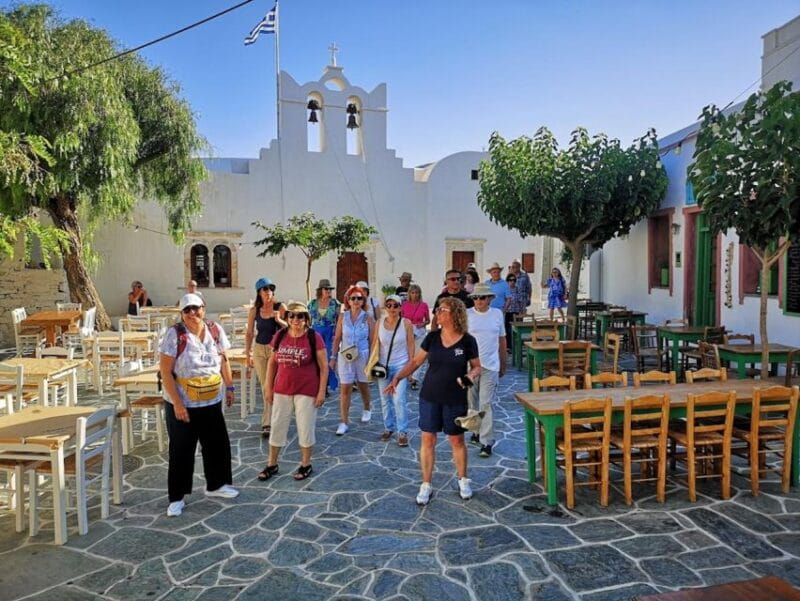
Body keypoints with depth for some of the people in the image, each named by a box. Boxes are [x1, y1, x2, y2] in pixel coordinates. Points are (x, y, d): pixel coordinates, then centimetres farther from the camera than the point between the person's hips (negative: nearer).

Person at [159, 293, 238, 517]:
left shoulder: (215, 330, -2)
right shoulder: (175, 334, -15)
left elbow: (223, 360, 10)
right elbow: (165, 371, -16)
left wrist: (229, 387, 8)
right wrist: (177, 403, -19)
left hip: (212, 402, 5)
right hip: (183, 404, -4)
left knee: (218, 443, 15)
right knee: (181, 450, 7)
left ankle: (216, 484, 35)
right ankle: (177, 497, 22)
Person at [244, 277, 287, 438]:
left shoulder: (280, 307, -7)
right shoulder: (254, 310, 1)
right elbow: (249, 333, 7)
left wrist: (279, 320, -24)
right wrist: (248, 353, 5)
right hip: (259, 349, 3)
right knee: (264, 387, 9)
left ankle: (267, 423, 7)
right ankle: (271, 419, 23)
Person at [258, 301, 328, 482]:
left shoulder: (314, 337, -12)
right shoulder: (280, 335, -1)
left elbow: (324, 366, -9)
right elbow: (272, 362, 8)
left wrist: (322, 391, -11)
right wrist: (268, 387, 7)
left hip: (306, 391, -4)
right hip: (282, 390, 4)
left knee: (305, 428, 8)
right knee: (277, 426, 13)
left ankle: (306, 465, 26)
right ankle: (272, 464, 31)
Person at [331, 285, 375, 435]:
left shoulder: (368, 318, -5)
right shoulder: (342, 317, -1)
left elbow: (372, 340, -2)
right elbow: (337, 338, 3)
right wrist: (333, 357, 2)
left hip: (363, 356, 0)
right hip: (345, 356, 1)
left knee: (363, 386, 17)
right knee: (344, 389, -1)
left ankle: (366, 409, 44)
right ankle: (344, 422, 6)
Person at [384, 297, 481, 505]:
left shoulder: (467, 341, -9)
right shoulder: (432, 337, -2)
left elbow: (477, 366, 2)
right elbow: (416, 361, 5)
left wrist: (471, 376, -19)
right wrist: (398, 377, -5)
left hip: (455, 399, -2)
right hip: (429, 397, 2)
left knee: (457, 440, 10)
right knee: (427, 440, 6)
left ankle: (463, 480, 34)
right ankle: (426, 484, 21)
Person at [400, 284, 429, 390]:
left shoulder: (424, 305, -3)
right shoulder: (404, 305, -1)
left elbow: (428, 320, 6)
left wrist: (422, 324, -13)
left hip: (420, 332, -1)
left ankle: (413, 379, 1)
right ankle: (409, 375, 26)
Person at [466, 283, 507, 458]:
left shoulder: (497, 314, 4)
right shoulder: (466, 314, -2)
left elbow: (502, 340, 13)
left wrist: (503, 365, 16)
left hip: (490, 366, 0)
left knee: (485, 404, -5)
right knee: (472, 403, 12)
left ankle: (487, 442, 0)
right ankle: (478, 431, 31)